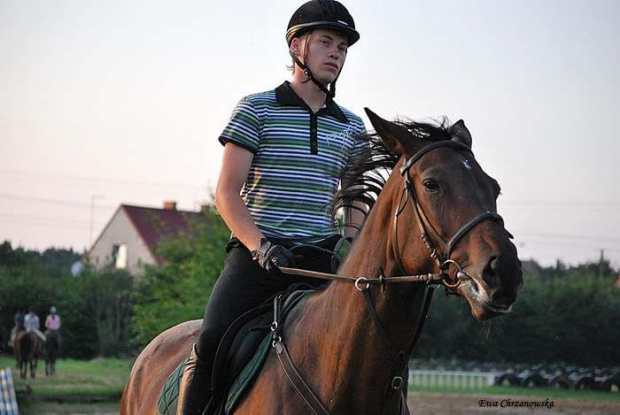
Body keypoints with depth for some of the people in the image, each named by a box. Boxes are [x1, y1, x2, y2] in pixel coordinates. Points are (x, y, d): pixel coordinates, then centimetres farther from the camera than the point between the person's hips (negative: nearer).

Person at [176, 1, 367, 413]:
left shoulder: (350, 127, 16)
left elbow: (356, 206, 19)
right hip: (257, 252, -4)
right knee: (212, 341, -25)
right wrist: (261, 247, -20)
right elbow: (227, 193, -4)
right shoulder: (257, 109, 4)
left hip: (321, 256, 4)